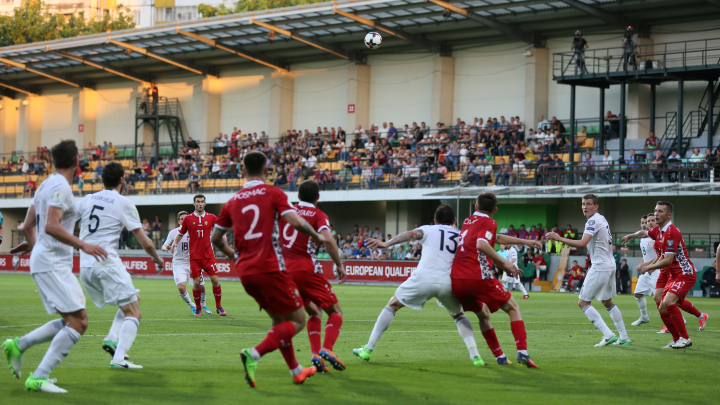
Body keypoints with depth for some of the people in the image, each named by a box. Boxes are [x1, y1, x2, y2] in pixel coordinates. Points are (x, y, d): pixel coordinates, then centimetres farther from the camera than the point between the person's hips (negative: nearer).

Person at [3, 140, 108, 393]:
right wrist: (82, 245, -26)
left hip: (56, 264, 10)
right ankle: (39, 378, -17)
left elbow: (27, 226, 22)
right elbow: (51, 226, -25)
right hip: (51, 263, -10)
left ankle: (18, 345, 12)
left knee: (74, 322, 11)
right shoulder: (61, 187, -13)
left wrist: (33, 244, 40)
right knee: (77, 322, -15)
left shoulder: (47, 184, 17)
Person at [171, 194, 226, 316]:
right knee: (196, 282, -5)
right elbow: (180, 233, 10)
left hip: (208, 254, 1)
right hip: (194, 256, -1)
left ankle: (218, 306, 9)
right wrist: (174, 242, -7)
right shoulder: (188, 219, 2)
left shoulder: (211, 218, 3)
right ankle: (198, 307, 13)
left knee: (214, 280, -5)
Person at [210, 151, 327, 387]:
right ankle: (254, 354, -20)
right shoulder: (273, 193, -2)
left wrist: (233, 255, 34)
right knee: (297, 321, 0)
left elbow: (216, 238, 18)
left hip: (245, 272, 6)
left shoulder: (233, 202, 12)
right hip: (269, 268, -6)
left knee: (279, 320, 21)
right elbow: (295, 222, -15)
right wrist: (316, 235, 3)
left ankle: (296, 371, 25)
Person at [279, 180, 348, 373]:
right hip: (307, 269, -6)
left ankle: (315, 355, 4)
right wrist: (339, 265, -9)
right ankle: (327, 349, -19)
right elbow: (328, 240, -18)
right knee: (335, 310, 4)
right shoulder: (318, 215, -1)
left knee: (314, 312, 20)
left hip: (285, 269, 6)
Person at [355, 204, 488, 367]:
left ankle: (368, 349, 16)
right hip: (449, 282, 2)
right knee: (458, 315, 29)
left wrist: (387, 243, -13)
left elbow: (412, 234, -2)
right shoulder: (461, 235, 25)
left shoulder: (428, 230, 18)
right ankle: (475, 355, 11)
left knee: (392, 305, 20)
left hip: (423, 278, -2)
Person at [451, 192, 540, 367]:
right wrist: (504, 263, -20)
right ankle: (522, 352, -10)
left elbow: (496, 238, 36)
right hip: (478, 277, -7)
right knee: (513, 308, 7)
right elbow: (481, 245, -20)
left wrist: (524, 242, 43)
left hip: (456, 280, 7)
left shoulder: (468, 221, 24)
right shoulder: (488, 222, 1)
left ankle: (500, 357, 19)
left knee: (483, 314, 26)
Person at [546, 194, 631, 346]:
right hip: (609, 265, 10)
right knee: (607, 302, 21)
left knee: (583, 302, -6)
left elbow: (583, 243, -27)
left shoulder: (593, 221, -14)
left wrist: (559, 238, -28)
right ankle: (624, 338, 21)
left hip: (600, 267, -10)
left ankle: (608, 335, -14)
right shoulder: (602, 219, 15)